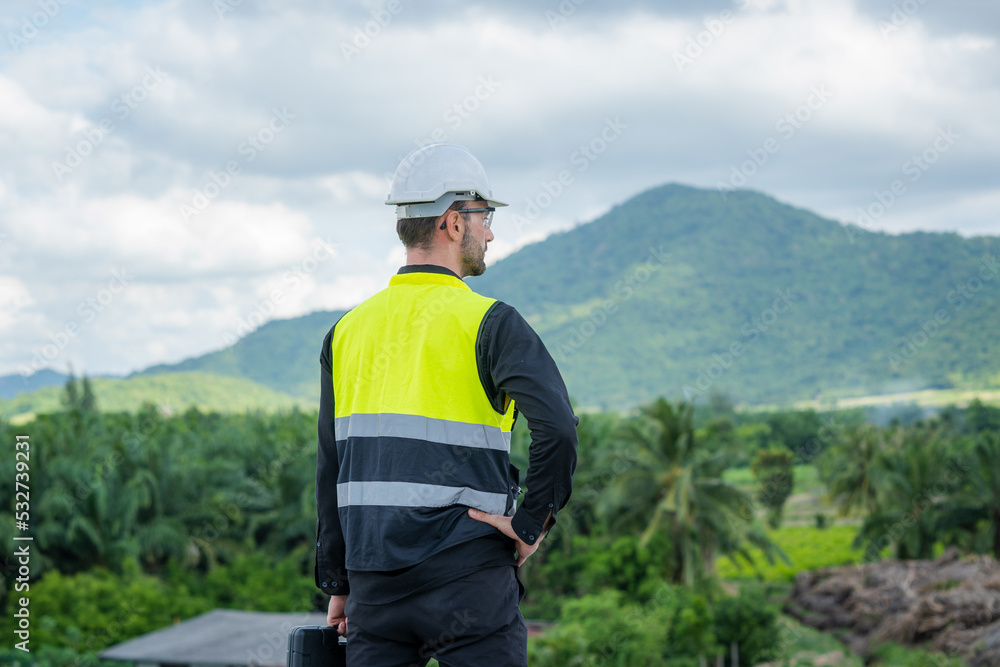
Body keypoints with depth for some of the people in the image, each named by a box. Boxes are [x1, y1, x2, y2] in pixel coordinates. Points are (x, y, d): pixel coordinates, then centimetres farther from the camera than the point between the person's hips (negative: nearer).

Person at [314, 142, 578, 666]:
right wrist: (532, 522, -8)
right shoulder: (489, 323, -5)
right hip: (468, 581, -5)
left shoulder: (347, 331, 11)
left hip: (375, 583, 5)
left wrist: (337, 584, 17)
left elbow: (330, 470, 13)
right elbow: (557, 427, -21)